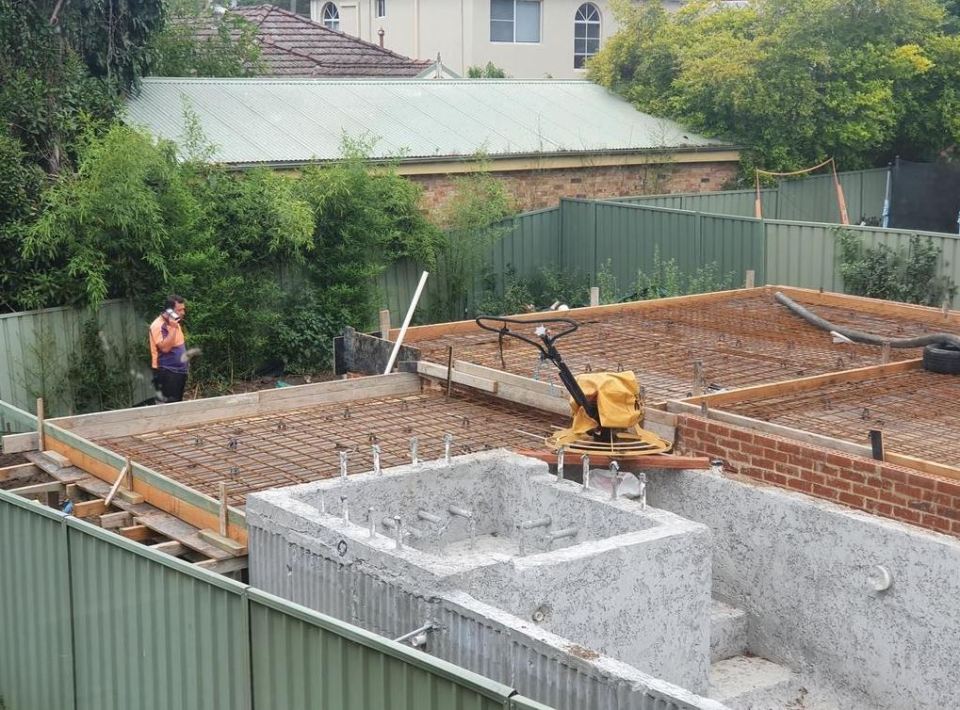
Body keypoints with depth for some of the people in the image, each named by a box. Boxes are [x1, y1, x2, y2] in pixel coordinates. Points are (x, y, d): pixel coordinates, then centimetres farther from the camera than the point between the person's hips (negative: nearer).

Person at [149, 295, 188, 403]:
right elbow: (165, 347, -27)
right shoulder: (158, 325, -17)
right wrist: (173, 328, -28)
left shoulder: (175, 323, 12)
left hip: (179, 370, 9)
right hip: (166, 372, -9)